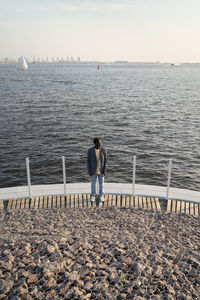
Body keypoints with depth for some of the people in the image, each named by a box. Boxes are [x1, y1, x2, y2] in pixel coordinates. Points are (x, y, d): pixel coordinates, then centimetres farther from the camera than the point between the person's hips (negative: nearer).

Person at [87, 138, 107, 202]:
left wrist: (104, 171, -9)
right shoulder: (90, 150, -13)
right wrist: (89, 171, -8)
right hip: (93, 170, 0)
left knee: (101, 184, 13)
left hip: (101, 170, 1)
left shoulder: (103, 150, -10)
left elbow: (105, 161, -5)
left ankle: (101, 196, 32)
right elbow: (88, 161, -7)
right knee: (93, 184, 13)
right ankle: (93, 196, 32)